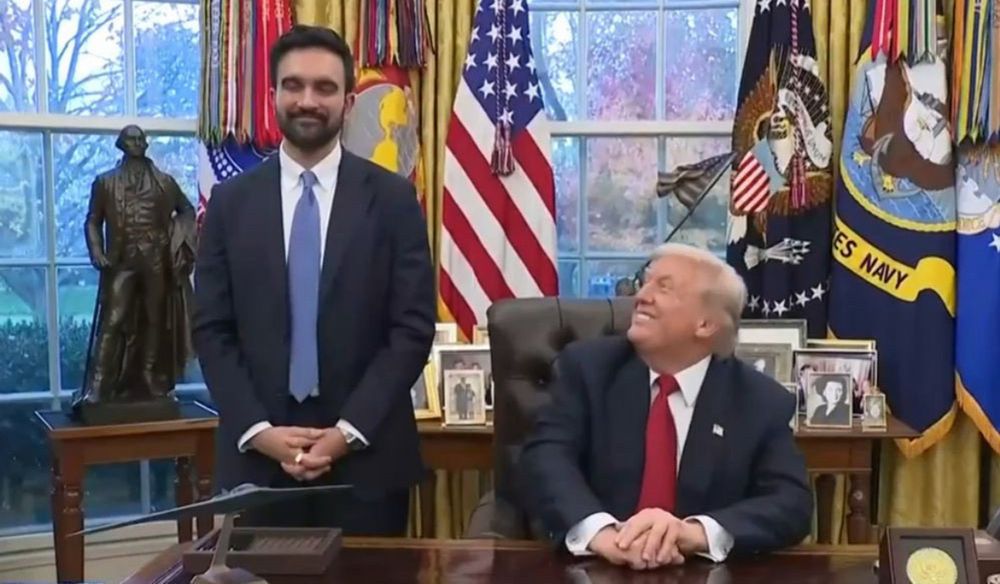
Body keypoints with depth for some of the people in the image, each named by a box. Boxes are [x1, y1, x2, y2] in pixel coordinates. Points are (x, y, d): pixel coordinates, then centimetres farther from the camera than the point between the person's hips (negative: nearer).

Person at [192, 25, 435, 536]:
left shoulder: (393, 198, 0)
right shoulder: (231, 201, 5)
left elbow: (413, 329, -4)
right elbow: (211, 331, 3)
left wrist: (349, 430, -12)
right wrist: (259, 430, -9)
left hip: (367, 452, -1)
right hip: (258, 454, 1)